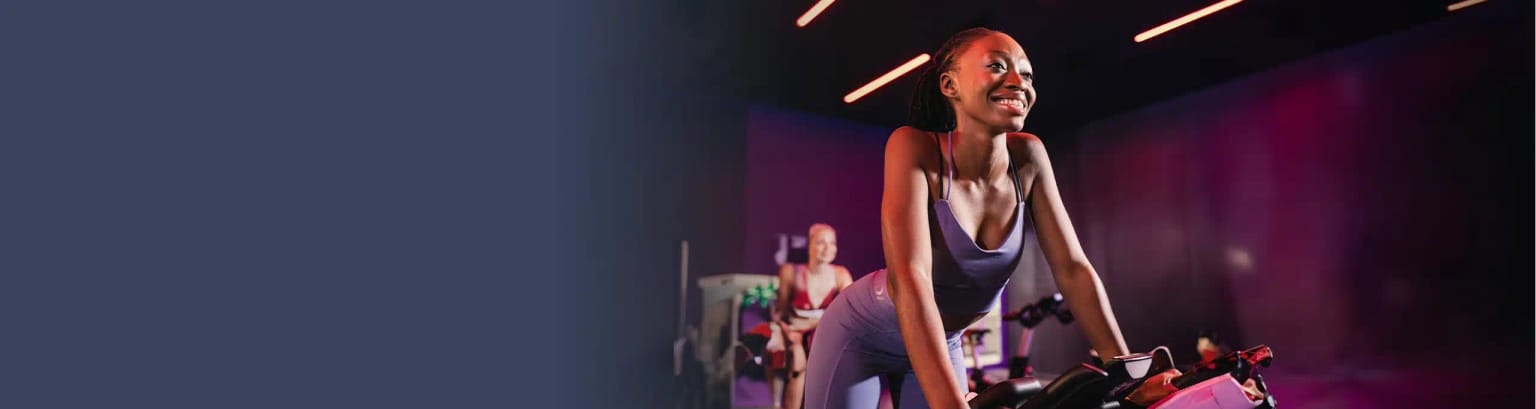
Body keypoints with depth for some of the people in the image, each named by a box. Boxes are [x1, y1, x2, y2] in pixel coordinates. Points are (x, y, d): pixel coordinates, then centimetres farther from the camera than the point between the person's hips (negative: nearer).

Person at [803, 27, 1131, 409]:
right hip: (861, 335, -4)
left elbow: (1073, 269, -11)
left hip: (943, 343, 5)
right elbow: (909, 279, -38)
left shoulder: (1028, 157, -14)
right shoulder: (914, 147, -28)